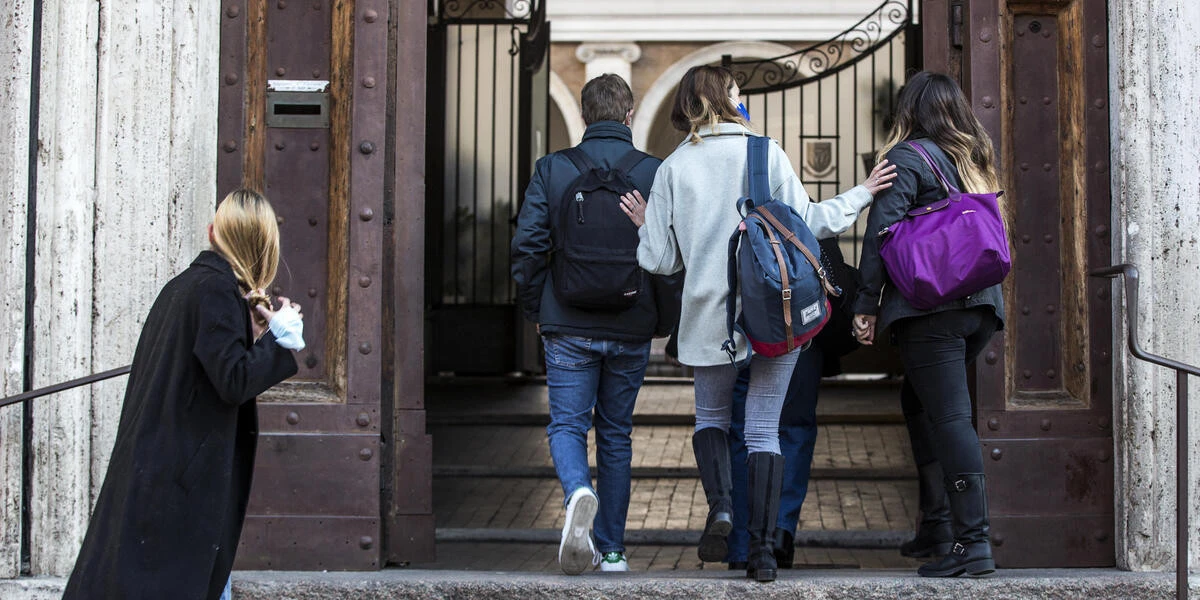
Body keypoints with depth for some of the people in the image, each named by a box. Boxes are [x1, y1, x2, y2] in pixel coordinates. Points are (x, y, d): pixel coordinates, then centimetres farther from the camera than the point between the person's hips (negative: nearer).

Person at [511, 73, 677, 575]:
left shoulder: (552, 169, -3)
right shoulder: (654, 172, -3)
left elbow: (527, 246, -4)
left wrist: (536, 309, 10)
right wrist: (665, 322, 10)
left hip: (569, 326, -1)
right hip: (632, 330, 1)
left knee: (567, 425, 6)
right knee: (615, 434, 13)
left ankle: (578, 492, -27)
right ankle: (611, 549, 16)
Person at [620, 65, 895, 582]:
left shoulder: (674, 167, 3)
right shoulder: (765, 153, -1)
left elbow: (659, 260, 2)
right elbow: (804, 223, -2)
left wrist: (647, 226, 24)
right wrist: (860, 195, 11)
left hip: (710, 316, 1)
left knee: (711, 417, 19)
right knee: (764, 431, 4)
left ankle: (720, 507, -6)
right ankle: (762, 549, -1)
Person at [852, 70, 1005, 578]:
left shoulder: (907, 159, -3)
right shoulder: (973, 160, 18)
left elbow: (881, 235, -10)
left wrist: (867, 305, -8)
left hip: (930, 308, -7)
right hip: (981, 306, 7)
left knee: (950, 417, -9)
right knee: (920, 401, 21)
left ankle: (974, 541, -13)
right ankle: (937, 521, 21)